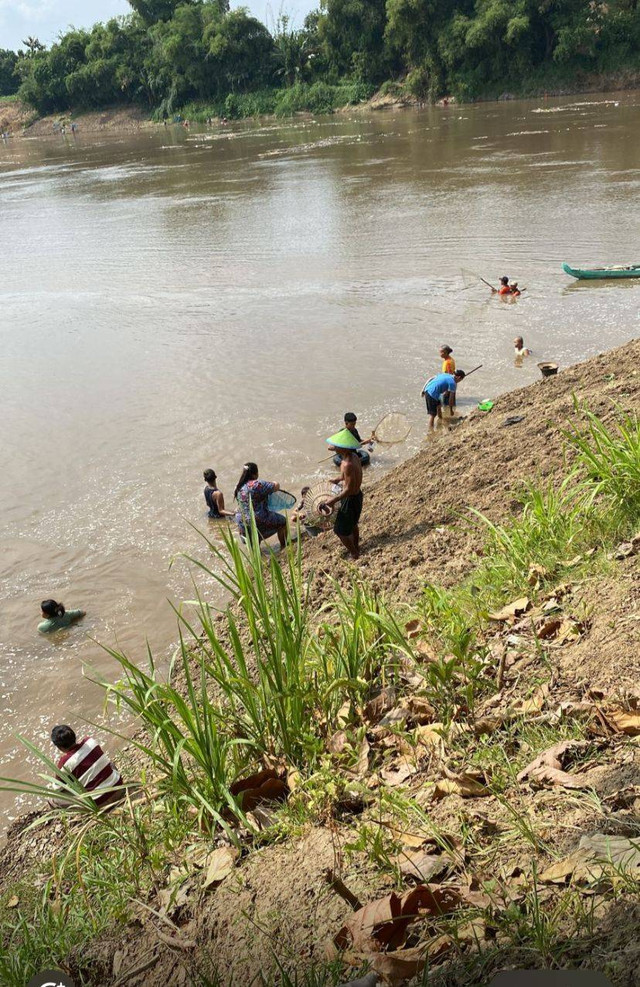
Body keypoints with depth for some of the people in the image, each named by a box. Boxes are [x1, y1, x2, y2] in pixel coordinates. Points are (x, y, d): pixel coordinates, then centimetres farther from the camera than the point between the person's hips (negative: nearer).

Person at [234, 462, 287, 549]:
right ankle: (283, 547, 26)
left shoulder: (238, 486, 1)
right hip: (257, 521, -7)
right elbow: (276, 487, -13)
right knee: (283, 521, 15)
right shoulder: (258, 484, -22)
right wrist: (275, 484, 11)